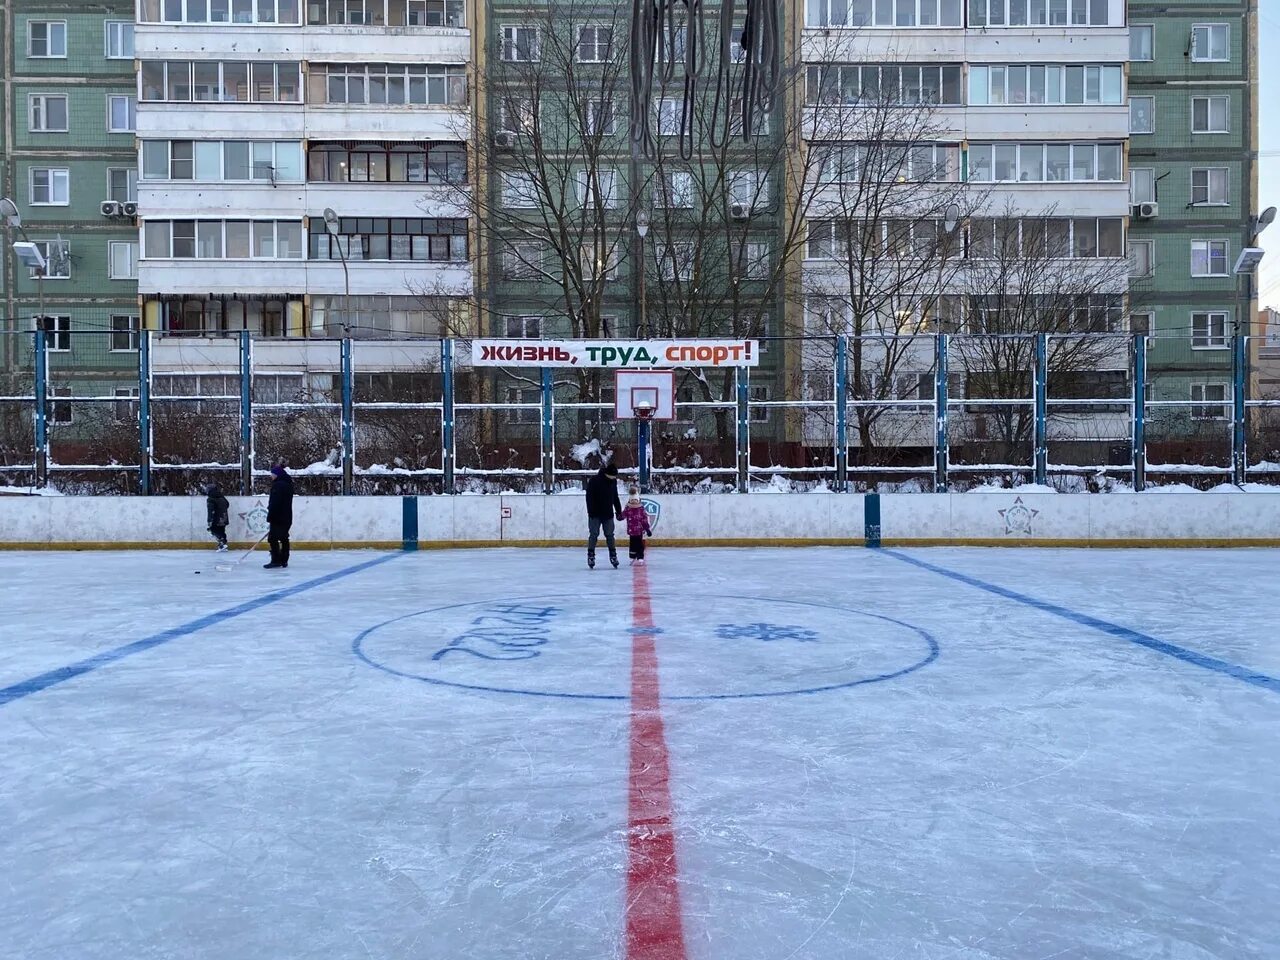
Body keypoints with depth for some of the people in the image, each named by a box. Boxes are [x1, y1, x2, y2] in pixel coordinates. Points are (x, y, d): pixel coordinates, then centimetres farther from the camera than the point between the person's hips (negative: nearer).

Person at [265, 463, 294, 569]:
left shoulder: (278, 485, -15)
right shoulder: (289, 484, 14)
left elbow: (274, 503, -20)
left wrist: (270, 519, -18)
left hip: (278, 518, -9)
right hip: (287, 517, 9)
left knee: (273, 538, -4)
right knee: (284, 538, 12)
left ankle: (276, 561, -5)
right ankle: (284, 560, 15)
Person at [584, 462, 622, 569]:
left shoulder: (613, 481, 5)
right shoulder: (594, 481, -13)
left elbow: (615, 497, 16)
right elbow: (589, 497, -13)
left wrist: (618, 511, 14)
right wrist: (591, 512, -18)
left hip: (608, 514, 4)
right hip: (595, 514, -4)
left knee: (610, 535, 5)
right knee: (594, 535, -3)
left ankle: (613, 555, 12)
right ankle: (590, 556, 4)